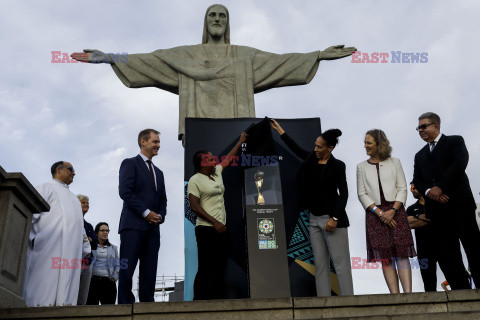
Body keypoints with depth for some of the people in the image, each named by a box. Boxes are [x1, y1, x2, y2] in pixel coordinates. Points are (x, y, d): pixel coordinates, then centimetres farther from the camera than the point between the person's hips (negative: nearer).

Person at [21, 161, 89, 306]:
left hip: (72, 255, 7)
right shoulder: (46, 187, 9)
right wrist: (31, 239, -14)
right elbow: (31, 213, -4)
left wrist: (86, 248, 17)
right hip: (49, 248, -7)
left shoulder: (73, 197, 32)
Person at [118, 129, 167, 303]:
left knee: (149, 271, 4)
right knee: (127, 268, -7)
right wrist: (146, 212, -13)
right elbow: (125, 191, -9)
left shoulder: (158, 172, 26)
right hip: (133, 225, -7)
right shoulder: (130, 163, 4)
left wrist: (160, 215, 3)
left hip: (153, 227, 7)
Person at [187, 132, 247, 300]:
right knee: (205, 269, -6)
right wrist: (215, 222, -16)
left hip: (221, 229, 8)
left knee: (220, 267, 8)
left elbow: (228, 158, 30)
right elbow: (194, 206, -11)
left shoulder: (217, 173, 16)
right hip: (206, 229, -8)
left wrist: (240, 141, 38)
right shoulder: (195, 180, -5)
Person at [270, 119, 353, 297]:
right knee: (320, 264, 7)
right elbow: (296, 149, 24)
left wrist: (335, 218, -18)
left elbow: (343, 193, -9)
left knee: (340, 262, -6)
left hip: (331, 219, -6)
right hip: (314, 219, 6)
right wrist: (280, 131, 28)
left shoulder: (337, 166, -7)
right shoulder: (311, 159, 9)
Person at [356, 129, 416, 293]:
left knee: (402, 254, -7)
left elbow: (402, 189, 5)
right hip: (374, 214, 1)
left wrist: (393, 210, -10)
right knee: (385, 257, -2)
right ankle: (395, 296, 0)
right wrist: (380, 213, -8)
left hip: (396, 211, 0)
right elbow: (362, 194, 4)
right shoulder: (362, 167, 9)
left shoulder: (394, 162, 8)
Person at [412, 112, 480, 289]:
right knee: (447, 253, 1)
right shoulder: (420, 155, 24)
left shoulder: (455, 141, 9)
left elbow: (459, 163, -8)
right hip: (436, 207, 5)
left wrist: (440, 187, -15)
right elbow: (417, 180, 13)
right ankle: (461, 290, 4)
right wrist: (428, 191, -9)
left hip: (459, 203, -5)